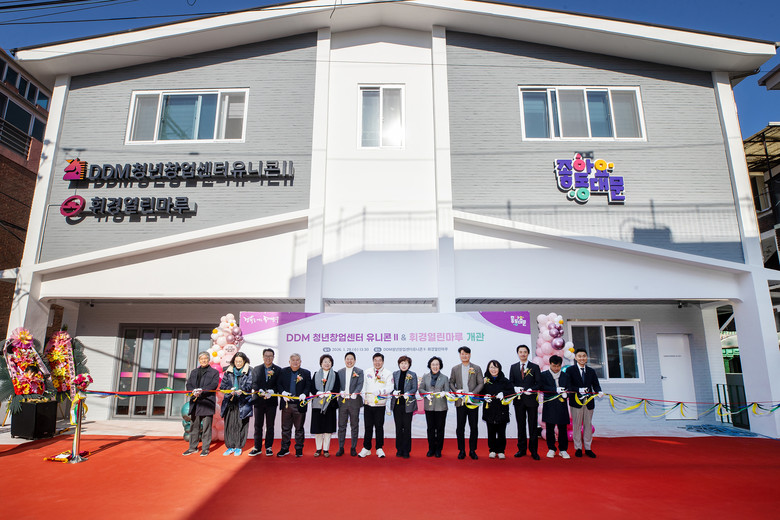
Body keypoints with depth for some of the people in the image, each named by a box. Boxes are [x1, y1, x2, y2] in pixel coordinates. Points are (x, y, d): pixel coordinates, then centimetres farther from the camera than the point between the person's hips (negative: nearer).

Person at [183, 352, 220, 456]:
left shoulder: (214, 372, 5)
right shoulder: (194, 372, 20)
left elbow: (214, 385, -8)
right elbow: (188, 384, 9)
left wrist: (202, 391, -22)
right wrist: (193, 391, -12)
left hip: (207, 402, -5)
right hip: (195, 403, 5)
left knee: (206, 427, -2)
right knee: (194, 426, 11)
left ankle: (205, 448, 5)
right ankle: (193, 448, 22)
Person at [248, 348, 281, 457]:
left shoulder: (278, 370, 4)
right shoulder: (256, 369, 9)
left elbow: (278, 385, -2)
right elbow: (254, 384, -1)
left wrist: (271, 391, -21)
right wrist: (260, 391, -19)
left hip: (271, 401, -1)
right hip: (259, 401, 1)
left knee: (270, 426, 5)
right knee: (258, 425, 6)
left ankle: (269, 447, 15)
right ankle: (257, 448, 15)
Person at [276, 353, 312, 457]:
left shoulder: (306, 373, 4)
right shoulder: (283, 371, 8)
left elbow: (308, 386, -1)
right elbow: (278, 384, 5)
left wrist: (304, 394, -19)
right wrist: (283, 392, -13)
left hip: (299, 405, -1)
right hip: (286, 404, 1)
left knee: (299, 428, 7)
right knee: (285, 428, 9)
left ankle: (299, 449, 19)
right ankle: (285, 448, 22)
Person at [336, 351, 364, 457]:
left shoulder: (359, 372, 3)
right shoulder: (340, 372, 11)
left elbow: (360, 385, -9)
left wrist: (355, 393, -26)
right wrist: (341, 392, -16)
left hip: (354, 401, -2)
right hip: (342, 401, 2)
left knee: (354, 426, 6)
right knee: (341, 426, 6)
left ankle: (353, 448, 17)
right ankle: (341, 448, 16)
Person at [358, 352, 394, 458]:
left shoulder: (388, 373, 2)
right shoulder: (367, 372, 12)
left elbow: (390, 388, -8)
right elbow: (364, 387, 15)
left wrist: (380, 391, -23)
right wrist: (363, 398, 4)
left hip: (380, 404, -2)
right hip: (368, 403, 2)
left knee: (379, 427, 3)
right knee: (368, 427, 6)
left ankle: (379, 449, 14)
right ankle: (366, 448, 16)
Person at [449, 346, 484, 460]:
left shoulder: (477, 368, 5)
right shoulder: (455, 369, 10)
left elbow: (481, 383, 2)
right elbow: (451, 383, 10)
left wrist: (473, 393, -12)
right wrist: (456, 391, -8)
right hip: (460, 402, 1)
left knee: (474, 427, 3)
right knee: (460, 427, 3)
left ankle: (472, 450, 16)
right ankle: (461, 450, 15)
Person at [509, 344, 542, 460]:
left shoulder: (535, 367, 3)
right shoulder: (513, 367, 10)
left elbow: (539, 383, -1)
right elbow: (510, 382, 7)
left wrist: (531, 389, -19)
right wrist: (515, 388, -14)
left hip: (531, 399, -2)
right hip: (518, 400, 2)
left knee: (533, 426, 2)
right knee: (520, 425, 9)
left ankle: (534, 451, 11)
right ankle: (521, 449, 18)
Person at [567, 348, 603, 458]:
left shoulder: (591, 371, 10)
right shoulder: (570, 370, -1)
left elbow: (595, 384, 4)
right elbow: (568, 385, -10)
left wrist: (599, 391, -17)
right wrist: (578, 390, -25)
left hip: (589, 401, 3)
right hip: (576, 401, -3)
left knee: (588, 425, 10)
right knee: (576, 425, 4)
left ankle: (588, 448, 19)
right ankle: (578, 448, 14)